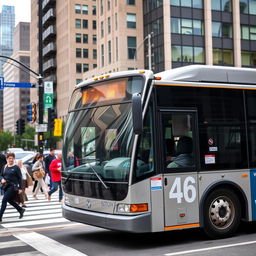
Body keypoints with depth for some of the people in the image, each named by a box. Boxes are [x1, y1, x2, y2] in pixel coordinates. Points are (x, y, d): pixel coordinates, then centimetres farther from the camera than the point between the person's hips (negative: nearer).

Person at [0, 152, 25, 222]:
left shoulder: (16, 167, -7)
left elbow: (20, 178, -6)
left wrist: (20, 188, -9)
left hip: (13, 186, -7)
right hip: (6, 186, 7)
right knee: (10, 200, 16)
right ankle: (21, 210, 37)